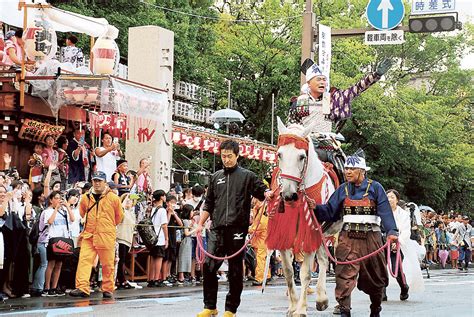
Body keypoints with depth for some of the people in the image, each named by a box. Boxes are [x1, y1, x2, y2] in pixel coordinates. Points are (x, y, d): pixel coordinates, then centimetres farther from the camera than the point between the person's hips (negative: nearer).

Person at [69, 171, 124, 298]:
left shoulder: (113, 198, 0)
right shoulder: (86, 198, 8)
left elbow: (119, 216, 12)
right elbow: (81, 214, 25)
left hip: (106, 237, -2)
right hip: (88, 236, 2)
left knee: (107, 264, 4)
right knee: (84, 260, -11)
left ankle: (108, 289, 16)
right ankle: (82, 288, -17)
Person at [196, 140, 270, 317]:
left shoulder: (247, 176, 8)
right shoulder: (216, 177, 17)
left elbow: (263, 191, 1)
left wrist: (268, 194, -22)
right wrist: (200, 224, 13)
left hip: (237, 229, -3)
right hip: (217, 229, 3)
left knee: (235, 270, 2)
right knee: (209, 266, -6)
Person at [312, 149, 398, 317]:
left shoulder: (375, 188, -2)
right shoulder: (343, 189, 8)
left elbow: (386, 212, -11)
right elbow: (329, 212, 6)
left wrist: (392, 231, -26)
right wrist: (315, 208, -13)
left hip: (371, 238, -1)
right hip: (348, 238, 1)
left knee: (375, 276, 11)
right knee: (345, 273, -13)